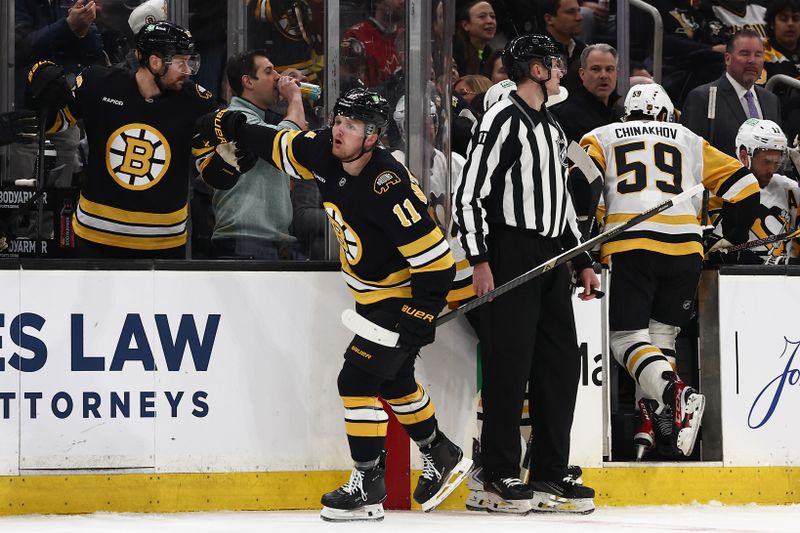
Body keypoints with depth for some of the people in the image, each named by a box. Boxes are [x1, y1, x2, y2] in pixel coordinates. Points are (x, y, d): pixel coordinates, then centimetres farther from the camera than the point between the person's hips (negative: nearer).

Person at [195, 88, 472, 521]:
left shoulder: (389, 190, -33)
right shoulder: (327, 153, -11)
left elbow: (436, 261, -30)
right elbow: (284, 148, 12)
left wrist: (417, 320, -29)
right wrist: (232, 128, 12)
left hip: (404, 298, -9)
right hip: (371, 296, 9)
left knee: (358, 379, -13)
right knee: (393, 382, 21)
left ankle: (368, 485, -6)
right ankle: (442, 457, 40)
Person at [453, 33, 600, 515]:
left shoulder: (553, 130, 20)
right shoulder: (503, 119, -8)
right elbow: (469, 192, -13)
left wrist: (583, 261, 21)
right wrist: (479, 260, -19)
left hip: (552, 258, 9)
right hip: (511, 254, -8)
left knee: (563, 363, 6)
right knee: (510, 364, -7)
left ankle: (551, 475, 11)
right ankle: (501, 478, -2)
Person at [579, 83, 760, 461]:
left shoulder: (601, 137, 20)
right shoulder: (689, 141, 25)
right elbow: (744, 188, 21)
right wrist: (731, 240, 33)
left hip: (628, 246, -2)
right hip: (684, 247, 2)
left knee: (626, 338, -3)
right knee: (660, 335, 14)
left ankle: (677, 395, -28)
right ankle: (649, 423, 0)